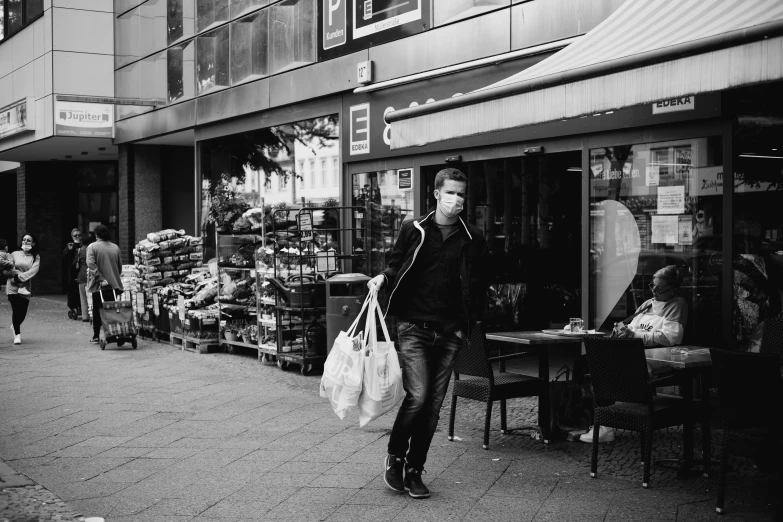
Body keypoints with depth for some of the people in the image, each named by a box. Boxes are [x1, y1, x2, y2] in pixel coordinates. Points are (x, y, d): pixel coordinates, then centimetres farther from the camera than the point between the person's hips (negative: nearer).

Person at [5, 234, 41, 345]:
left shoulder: (36, 257, 5)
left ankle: (15, 326, 36)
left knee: (23, 312, 2)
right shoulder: (15, 254, 5)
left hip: (25, 287, 1)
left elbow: (33, 271, -9)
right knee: (16, 309, -13)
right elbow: (7, 269, 1)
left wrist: (20, 276, -19)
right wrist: (17, 273, -13)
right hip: (13, 286, -1)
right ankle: (17, 334, 0)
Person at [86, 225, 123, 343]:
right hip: (114, 284, 2)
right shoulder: (115, 247, 6)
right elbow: (120, 266, 9)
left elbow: (91, 264, -16)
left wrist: (101, 279, -16)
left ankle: (96, 336, 13)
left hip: (98, 285, -2)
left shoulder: (92, 247, -5)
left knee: (97, 310, 8)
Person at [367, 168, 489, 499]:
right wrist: (383, 279, -11)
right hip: (414, 326, -2)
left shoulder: (473, 240, 4)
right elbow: (396, 269, 11)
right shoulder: (413, 230, 2)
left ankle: (414, 470, 19)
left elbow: (479, 286, 10)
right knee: (417, 395, -13)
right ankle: (394, 456, 11)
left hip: (449, 333, 2)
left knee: (433, 405, 5)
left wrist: (468, 323, 0)